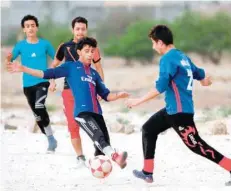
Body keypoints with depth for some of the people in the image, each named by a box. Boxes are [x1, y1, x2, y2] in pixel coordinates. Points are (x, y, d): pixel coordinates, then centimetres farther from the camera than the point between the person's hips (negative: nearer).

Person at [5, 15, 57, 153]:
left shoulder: (45, 44, -1)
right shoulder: (20, 45, 1)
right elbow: (9, 61, -3)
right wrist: (9, 59, -25)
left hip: (42, 82, -3)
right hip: (28, 84, 3)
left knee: (39, 106, -27)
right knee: (37, 114, 10)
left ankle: (51, 138, -17)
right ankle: (51, 140, 24)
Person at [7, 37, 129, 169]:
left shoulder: (94, 73, 25)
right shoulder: (71, 67, 12)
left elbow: (106, 95, 21)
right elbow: (47, 74, 5)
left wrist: (118, 95, 1)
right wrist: (23, 69, -1)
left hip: (97, 112, 7)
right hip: (82, 112, -7)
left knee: (104, 142, 0)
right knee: (99, 137, -27)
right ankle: (116, 158, -50)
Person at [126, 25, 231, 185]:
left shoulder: (168, 59, -17)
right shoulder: (182, 56, 11)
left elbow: (160, 87, -23)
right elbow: (200, 75, 24)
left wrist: (139, 101, -17)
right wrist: (204, 79, 49)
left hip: (180, 111, -10)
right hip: (173, 109, 10)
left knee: (196, 145, -8)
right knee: (148, 129, 16)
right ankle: (147, 172, 17)